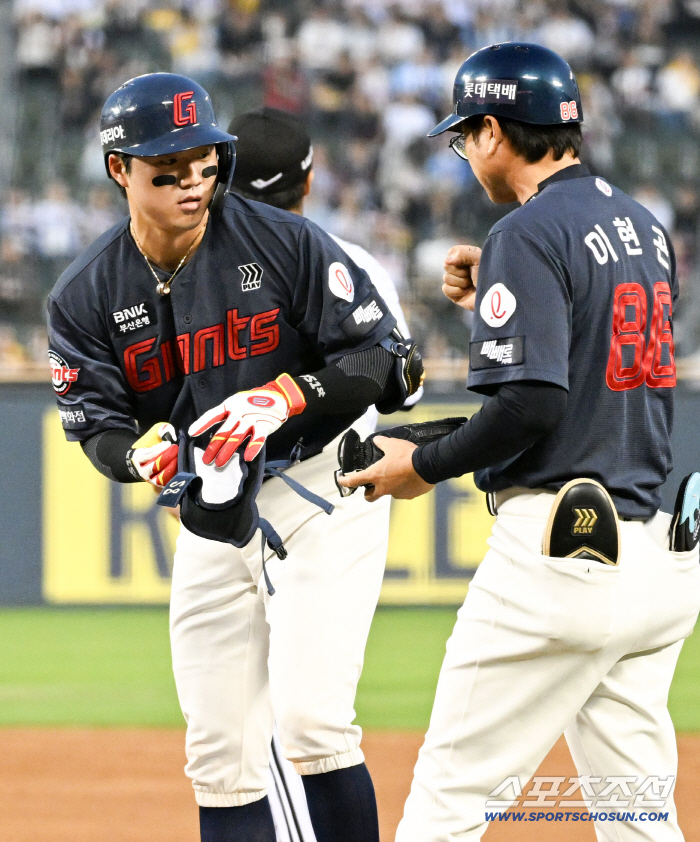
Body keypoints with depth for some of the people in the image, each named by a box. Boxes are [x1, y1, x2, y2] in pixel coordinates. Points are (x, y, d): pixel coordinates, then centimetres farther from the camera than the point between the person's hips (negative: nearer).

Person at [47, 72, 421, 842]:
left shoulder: (283, 242, -11)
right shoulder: (86, 296, -2)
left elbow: (377, 354, -9)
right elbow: (98, 427, -2)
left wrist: (284, 396, -26)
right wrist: (143, 454, -25)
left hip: (321, 495, -4)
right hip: (209, 516, 4)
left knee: (310, 722, -17)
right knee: (220, 756, 5)